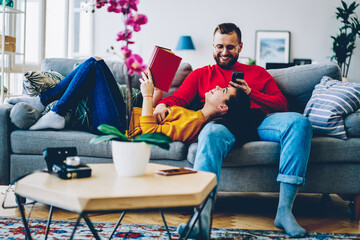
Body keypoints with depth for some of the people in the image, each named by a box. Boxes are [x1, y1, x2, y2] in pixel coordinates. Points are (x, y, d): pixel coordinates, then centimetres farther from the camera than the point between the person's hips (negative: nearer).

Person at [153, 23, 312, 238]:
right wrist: (162, 104, -9)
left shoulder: (258, 73, 31)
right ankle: (202, 220, -54)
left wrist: (250, 92, 2)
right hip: (222, 122, -2)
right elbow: (179, 99, 15)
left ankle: (285, 210, -32)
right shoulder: (200, 75, 31)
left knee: (299, 122, -30)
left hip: (259, 122, 2)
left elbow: (282, 105, 18)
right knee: (211, 133, -41)